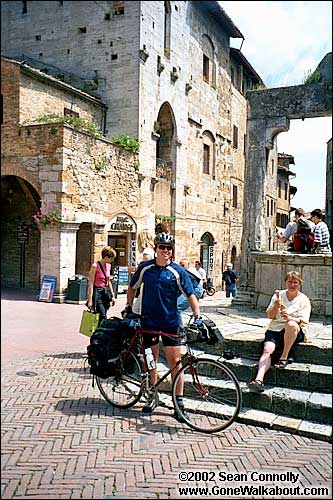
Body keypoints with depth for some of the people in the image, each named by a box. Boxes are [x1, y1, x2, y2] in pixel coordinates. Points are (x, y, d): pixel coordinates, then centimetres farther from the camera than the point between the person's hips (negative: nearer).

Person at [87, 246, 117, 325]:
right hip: (97, 292, -7)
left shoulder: (109, 266, 10)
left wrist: (112, 296, 17)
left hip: (105, 293, 7)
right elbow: (91, 284, -13)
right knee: (103, 317, -14)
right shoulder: (95, 266, -12)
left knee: (102, 317, 5)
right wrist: (90, 300, -16)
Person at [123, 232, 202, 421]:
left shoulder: (178, 271, -4)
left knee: (175, 361, -3)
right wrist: (129, 307, 9)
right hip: (148, 321, 2)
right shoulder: (145, 268, 2)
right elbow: (133, 288, 16)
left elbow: (191, 295, -6)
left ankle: (179, 400, 7)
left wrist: (198, 316, -18)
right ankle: (153, 397, 25)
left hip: (170, 322, -2)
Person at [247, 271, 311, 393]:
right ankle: (259, 380, -39)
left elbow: (303, 321, -9)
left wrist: (290, 318, -30)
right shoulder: (278, 295, 12)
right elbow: (270, 315, 10)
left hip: (295, 332, -2)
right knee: (267, 350, -26)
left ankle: (284, 357, -24)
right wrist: (276, 306, -12)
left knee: (291, 325, -38)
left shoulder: (304, 300, 4)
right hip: (275, 329, 2)